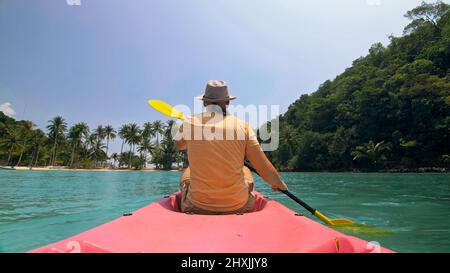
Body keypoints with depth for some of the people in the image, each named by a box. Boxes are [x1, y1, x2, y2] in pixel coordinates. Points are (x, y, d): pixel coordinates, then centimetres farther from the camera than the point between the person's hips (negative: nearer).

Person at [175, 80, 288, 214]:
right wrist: (279, 184, 16)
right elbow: (263, 166, -3)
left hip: (198, 206, 0)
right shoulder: (242, 126, -6)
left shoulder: (189, 124, -5)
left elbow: (178, 145, 19)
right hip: (237, 206, 1)